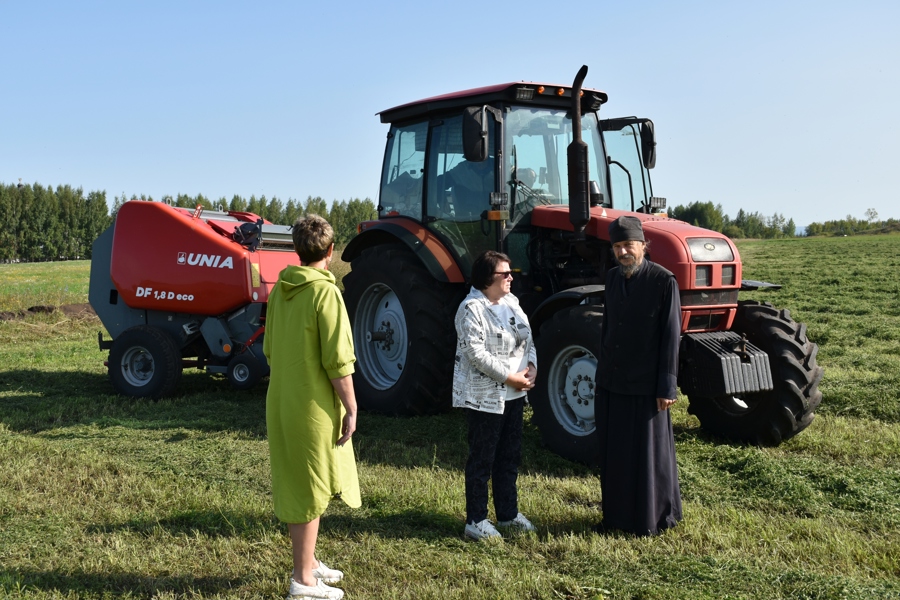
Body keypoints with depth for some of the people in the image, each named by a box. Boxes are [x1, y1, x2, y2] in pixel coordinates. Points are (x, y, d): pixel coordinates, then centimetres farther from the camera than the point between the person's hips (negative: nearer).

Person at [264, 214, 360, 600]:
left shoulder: (280, 290, 7)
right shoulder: (325, 292, -17)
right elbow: (338, 361, -18)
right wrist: (351, 409, -10)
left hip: (281, 402, 8)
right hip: (313, 405, -8)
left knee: (296, 486, 18)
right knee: (309, 491, 2)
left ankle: (308, 562, 31)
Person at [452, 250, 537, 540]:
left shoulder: (510, 302, 9)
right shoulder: (472, 309, -16)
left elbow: (528, 337, 13)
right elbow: (476, 353, -22)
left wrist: (531, 366, -5)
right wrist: (509, 377, -20)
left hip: (514, 393, 8)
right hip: (485, 395, -8)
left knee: (510, 456, 16)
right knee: (482, 459, 1)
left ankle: (507, 513, 29)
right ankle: (475, 520, 13)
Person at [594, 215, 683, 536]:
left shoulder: (663, 281, -12)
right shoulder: (613, 277, 7)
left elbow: (671, 336, -13)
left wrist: (667, 387, -14)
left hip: (644, 385, -6)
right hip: (611, 382, 6)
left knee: (648, 451, 4)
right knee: (613, 451, 12)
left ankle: (654, 517, 20)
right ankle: (617, 513, 26)